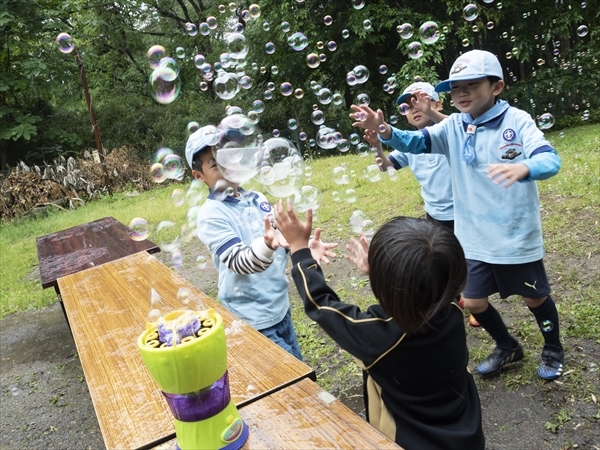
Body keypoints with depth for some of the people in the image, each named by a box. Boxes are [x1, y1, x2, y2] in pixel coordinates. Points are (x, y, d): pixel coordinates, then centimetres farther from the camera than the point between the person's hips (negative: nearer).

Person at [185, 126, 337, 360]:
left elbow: (282, 237, 12)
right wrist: (268, 245, -45)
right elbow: (240, 263, -25)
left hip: (280, 307, 7)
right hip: (251, 319, -7)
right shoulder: (210, 215, -16)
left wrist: (305, 248, -9)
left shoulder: (257, 199, 4)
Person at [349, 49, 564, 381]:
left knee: (535, 297, 16)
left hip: (517, 237, -3)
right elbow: (417, 142, -13)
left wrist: (523, 168, -48)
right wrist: (386, 132, -34)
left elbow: (550, 160, -24)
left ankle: (553, 350, 47)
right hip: (474, 238, 4)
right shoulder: (453, 126, -2)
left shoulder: (517, 120, -13)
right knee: (473, 302, 13)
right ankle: (507, 347, 42)